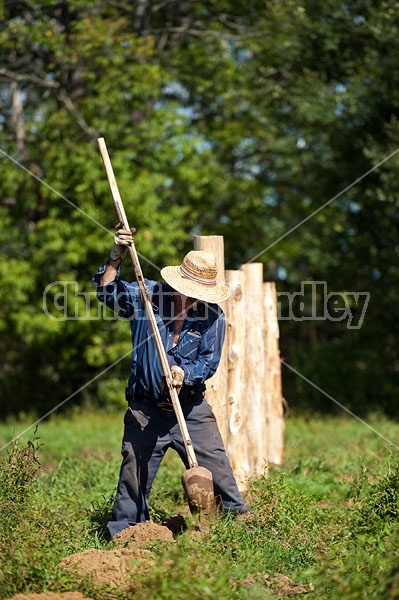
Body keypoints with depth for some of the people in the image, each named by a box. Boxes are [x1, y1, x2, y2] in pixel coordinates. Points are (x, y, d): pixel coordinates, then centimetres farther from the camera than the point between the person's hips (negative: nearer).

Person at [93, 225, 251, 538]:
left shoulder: (213, 315, -2)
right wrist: (116, 257, -21)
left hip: (192, 409, 1)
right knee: (134, 476, 2)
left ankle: (239, 514, 15)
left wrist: (185, 373, -23)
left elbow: (210, 361, -4)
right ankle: (122, 534, 14)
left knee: (215, 466, -1)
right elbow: (107, 291, -7)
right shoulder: (146, 295, -2)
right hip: (146, 410, 0)